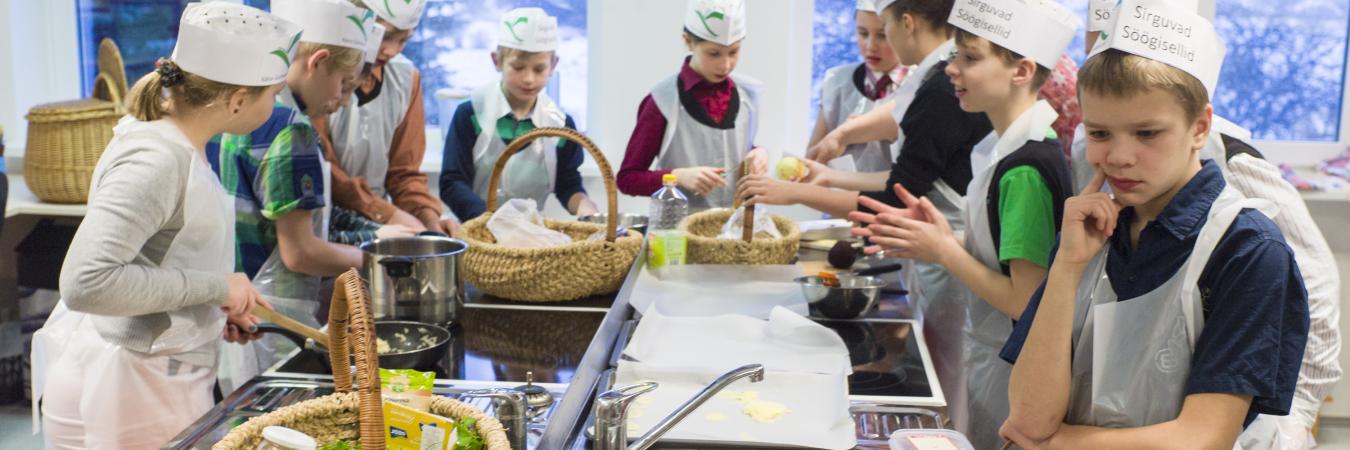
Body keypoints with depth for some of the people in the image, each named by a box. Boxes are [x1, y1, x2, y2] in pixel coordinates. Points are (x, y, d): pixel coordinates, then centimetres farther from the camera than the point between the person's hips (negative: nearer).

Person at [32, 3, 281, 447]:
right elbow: (86, 282, -31)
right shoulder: (156, 160, -23)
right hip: (130, 392, -9)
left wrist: (216, 305, 9)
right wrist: (214, 287, -23)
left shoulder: (175, 141, 6)